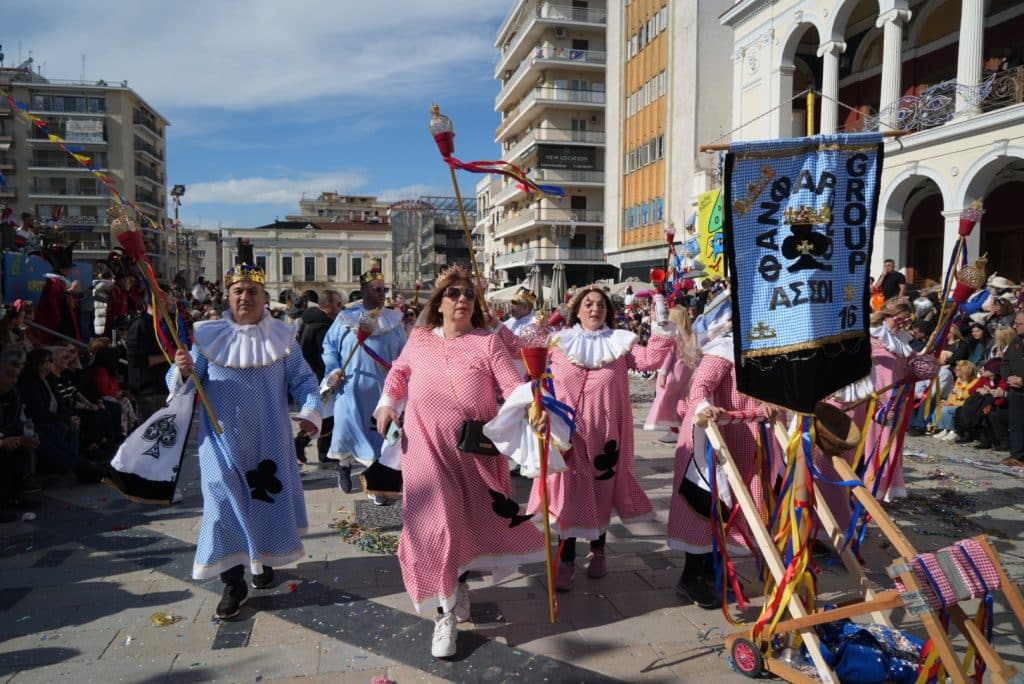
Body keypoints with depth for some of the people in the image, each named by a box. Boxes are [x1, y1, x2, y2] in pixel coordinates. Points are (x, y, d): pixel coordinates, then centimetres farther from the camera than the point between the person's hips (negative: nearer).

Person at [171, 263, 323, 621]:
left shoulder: (281, 337, 1)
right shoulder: (208, 336, 0)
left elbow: (303, 379, -1)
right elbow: (181, 385, -3)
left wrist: (311, 410, -20)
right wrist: (183, 371, -27)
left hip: (269, 440, 1)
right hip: (223, 440, -1)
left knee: (268, 500, 13)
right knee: (225, 504, -5)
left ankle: (265, 559, 37)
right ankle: (233, 582, 7)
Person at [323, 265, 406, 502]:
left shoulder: (393, 319, 5)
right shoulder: (345, 318, 2)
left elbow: (404, 353, 9)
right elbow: (329, 347, 8)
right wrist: (333, 370, -5)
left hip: (381, 389, 1)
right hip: (351, 388, 0)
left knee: (378, 434, 2)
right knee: (348, 428, 9)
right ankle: (344, 465, 39)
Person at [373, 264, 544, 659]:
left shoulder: (488, 342, -6)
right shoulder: (419, 340, 3)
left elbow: (512, 387, -13)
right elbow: (399, 372, 21)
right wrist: (388, 403, 6)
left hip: (475, 449, 0)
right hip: (426, 448, 1)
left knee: (471, 521, 14)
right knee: (436, 523, -2)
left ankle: (460, 582, 44)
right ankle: (445, 614, 13)